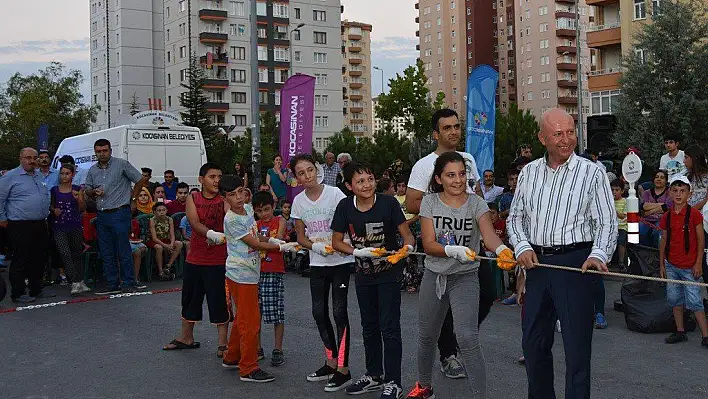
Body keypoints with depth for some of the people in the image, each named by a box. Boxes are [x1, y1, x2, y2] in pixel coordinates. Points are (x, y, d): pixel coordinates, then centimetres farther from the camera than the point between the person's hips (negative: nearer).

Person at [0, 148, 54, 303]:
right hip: (20, 226, -7)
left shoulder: (40, 176, 17)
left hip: (40, 225, 7)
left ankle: (36, 290, 23)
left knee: (39, 260, 12)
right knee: (20, 261, -4)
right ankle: (18, 293, 2)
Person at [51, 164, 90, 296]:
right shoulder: (54, 190, 5)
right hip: (59, 227, 0)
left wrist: (78, 199, -16)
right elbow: (50, 205, 18)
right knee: (65, 254, -14)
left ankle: (80, 282, 22)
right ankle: (75, 283, -17)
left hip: (75, 227, 0)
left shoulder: (77, 190, 2)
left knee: (76, 255, 10)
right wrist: (54, 210, -3)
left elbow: (83, 209, 1)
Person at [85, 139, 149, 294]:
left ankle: (129, 284, 4)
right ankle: (113, 285, 15)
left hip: (119, 213, -6)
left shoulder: (122, 164, -2)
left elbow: (141, 180, 1)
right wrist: (94, 192, -2)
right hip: (102, 216, 6)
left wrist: (131, 197, 1)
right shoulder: (93, 170, 13)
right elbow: (87, 191, 21)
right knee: (107, 254, 8)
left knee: (123, 252, -4)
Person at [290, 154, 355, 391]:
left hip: (340, 261, -5)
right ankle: (331, 362, 26)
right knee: (319, 312, 9)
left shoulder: (334, 193, -11)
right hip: (317, 263, 5)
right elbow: (300, 236, 6)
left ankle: (343, 370, 1)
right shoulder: (299, 201, 1)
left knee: (339, 311, -6)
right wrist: (314, 246, -15)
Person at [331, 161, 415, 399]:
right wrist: (358, 252, -19)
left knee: (389, 327, -5)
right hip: (364, 274, 4)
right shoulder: (345, 207, -9)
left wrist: (406, 247, -36)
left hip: (389, 273, -4)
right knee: (369, 326, 16)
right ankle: (374, 375, 31)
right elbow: (336, 242, -2)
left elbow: (407, 235, -14)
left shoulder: (388, 203, -18)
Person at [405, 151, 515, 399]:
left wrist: (500, 248, -48)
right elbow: (428, 245, -13)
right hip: (434, 276, 3)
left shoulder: (476, 204, -8)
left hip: (465, 278, -2)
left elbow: (488, 234, -26)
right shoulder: (430, 202, -5)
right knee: (426, 337, 17)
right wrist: (455, 250, -32)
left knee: (467, 338, -19)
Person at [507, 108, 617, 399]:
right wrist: (522, 247, -4)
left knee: (577, 345, -1)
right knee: (533, 343, 14)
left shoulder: (591, 173, -2)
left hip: (576, 263, -4)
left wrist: (598, 255, -21)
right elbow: (515, 217, 13)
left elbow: (607, 223, -4)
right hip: (537, 262, 5)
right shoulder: (529, 172, 10)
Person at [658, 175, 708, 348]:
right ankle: (680, 332, 20)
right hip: (671, 265, 5)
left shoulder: (694, 214, -8)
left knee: (694, 301, -5)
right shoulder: (666, 216, 5)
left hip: (689, 267, -5)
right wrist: (662, 264, 9)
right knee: (674, 299, 9)